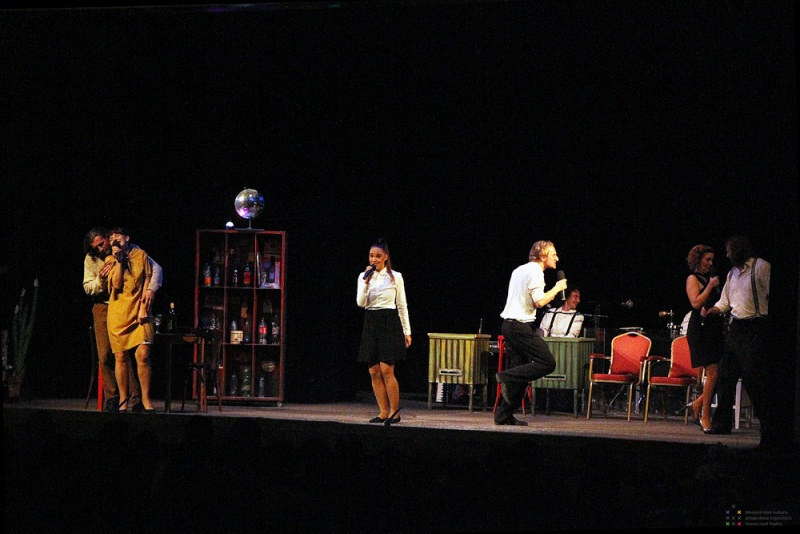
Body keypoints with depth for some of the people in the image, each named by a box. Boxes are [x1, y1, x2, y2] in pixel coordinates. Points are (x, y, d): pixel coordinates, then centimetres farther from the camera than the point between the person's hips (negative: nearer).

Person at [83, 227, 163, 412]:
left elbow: (155, 268, -13)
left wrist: (151, 289, -30)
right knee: (105, 356, -1)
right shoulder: (91, 259, 2)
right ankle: (112, 398, 5)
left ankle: (136, 398, -4)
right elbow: (87, 288, 5)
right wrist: (100, 279, -17)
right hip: (103, 308, 3)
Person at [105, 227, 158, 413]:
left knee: (143, 355, -11)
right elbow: (116, 284, -5)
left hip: (139, 313, -1)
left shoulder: (141, 256, 8)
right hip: (118, 314, 1)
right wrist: (119, 260, -8)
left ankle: (145, 398, -3)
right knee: (120, 357, 0)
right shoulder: (110, 260, 8)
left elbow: (147, 282, 6)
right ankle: (123, 399, 9)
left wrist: (143, 307, -3)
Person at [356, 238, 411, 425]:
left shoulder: (395, 277, 1)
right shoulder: (364, 276, 7)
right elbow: (361, 303, -4)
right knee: (374, 372, 1)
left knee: (386, 369, -12)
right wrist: (366, 282, -15)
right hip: (371, 324, 4)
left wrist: (407, 331, 1)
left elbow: (402, 305, 4)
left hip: (390, 323, -4)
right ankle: (384, 412, 7)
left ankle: (394, 412, -4)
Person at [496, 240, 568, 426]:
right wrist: (557, 288, -5)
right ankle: (507, 377, -18)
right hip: (521, 325, -10)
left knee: (521, 369, 10)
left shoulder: (520, 270, 21)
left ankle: (504, 415, 6)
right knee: (547, 363, -12)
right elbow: (539, 301, -18)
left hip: (509, 324, 10)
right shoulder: (535, 271, -9)